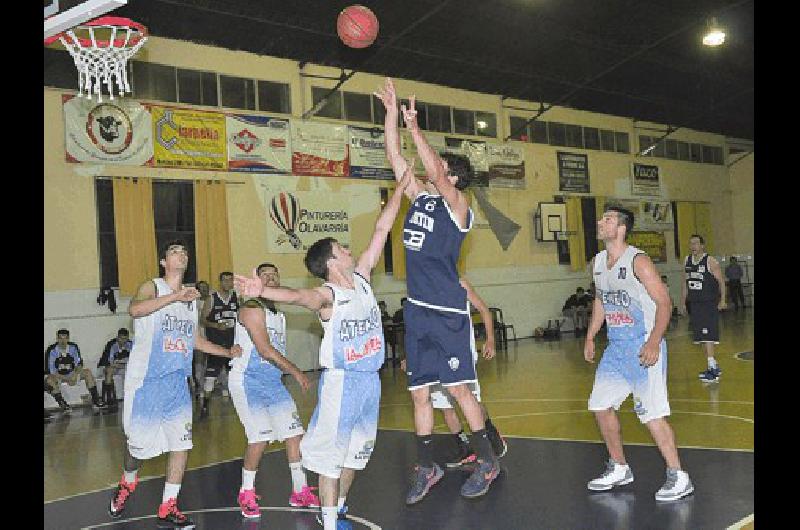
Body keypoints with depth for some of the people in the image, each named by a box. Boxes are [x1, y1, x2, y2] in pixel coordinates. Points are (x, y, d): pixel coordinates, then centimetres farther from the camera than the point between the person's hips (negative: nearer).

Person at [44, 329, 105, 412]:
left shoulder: (73, 347, -4)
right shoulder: (52, 350, -15)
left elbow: (79, 363, -4)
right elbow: (51, 371, -17)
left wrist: (75, 375, -25)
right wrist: (67, 379, -27)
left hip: (71, 373, 3)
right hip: (57, 376, -3)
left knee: (87, 372, -15)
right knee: (50, 379, -35)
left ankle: (95, 399, -15)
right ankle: (62, 404, -34)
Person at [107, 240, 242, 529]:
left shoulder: (190, 297, 16)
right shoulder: (152, 287, -4)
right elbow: (135, 309, -28)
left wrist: (228, 352, 22)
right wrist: (175, 296, -34)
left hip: (177, 381, 6)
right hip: (146, 379, -5)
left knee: (181, 442, -1)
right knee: (140, 442, 3)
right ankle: (127, 485, 35)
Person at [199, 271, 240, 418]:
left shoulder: (237, 298, 5)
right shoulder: (211, 299, -3)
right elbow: (203, 319, -2)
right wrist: (216, 325, -16)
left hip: (233, 341, 3)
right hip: (215, 342, -3)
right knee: (211, 373, -3)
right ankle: (205, 404, 6)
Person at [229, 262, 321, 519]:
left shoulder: (279, 314, 15)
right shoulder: (252, 309, -13)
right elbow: (264, 350, -20)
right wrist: (295, 371, -17)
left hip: (273, 380, 9)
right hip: (247, 381, -8)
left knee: (294, 432, 5)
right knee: (260, 437, -12)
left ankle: (300, 491, 16)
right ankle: (246, 493, 8)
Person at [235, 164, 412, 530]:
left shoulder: (361, 277, 5)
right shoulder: (326, 295, -14)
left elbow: (381, 230, 6)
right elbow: (298, 296, -36)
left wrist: (401, 187, 8)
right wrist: (264, 291, -57)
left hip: (370, 378, 7)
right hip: (341, 379, -7)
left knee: (356, 450, 17)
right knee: (331, 451, -2)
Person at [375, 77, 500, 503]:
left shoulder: (456, 205, -5)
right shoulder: (420, 198, 13)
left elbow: (434, 171, -20)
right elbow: (395, 159, 12)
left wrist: (414, 126, -16)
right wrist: (391, 113, 7)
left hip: (447, 312, -7)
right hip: (417, 309, 7)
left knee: (458, 387, -3)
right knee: (419, 392, 9)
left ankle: (487, 461, 12)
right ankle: (426, 468, 20)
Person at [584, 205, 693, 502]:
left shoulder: (638, 261, -14)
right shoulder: (597, 263, 9)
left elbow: (663, 302, -16)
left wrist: (654, 343, -25)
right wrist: (590, 337, 18)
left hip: (644, 346, -8)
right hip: (616, 347, 8)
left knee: (651, 413, -9)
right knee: (600, 405, 10)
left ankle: (678, 478, 5)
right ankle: (619, 469, 25)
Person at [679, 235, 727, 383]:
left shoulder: (711, 261, -9)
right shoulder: (687, 261, 9)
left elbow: (721, 281, -8)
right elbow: (685, 283, 16)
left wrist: (722, 300, -15)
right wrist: (683, 303, 16)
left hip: (709, 304, -7)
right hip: (695, 304, 7)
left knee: (707, 336, -13)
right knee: (701, 337, 11)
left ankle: (712, 369, -11)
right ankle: (714, 366, 24)